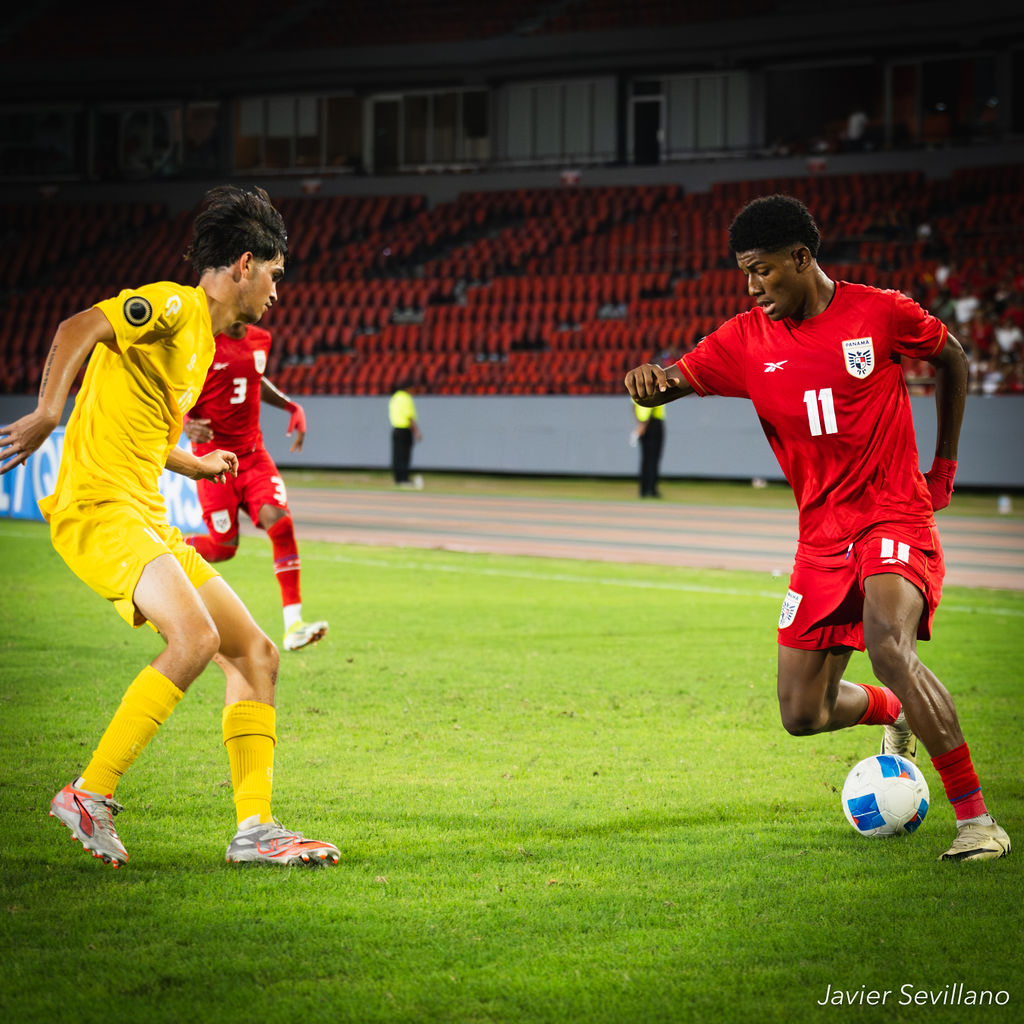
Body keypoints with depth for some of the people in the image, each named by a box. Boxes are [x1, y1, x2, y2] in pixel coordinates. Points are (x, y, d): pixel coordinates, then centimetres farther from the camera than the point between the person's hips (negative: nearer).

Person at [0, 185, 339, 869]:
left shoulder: (203, 337, 22)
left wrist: (197, 465, 52)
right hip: (100, 508, -10)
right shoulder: (173, 306, -7)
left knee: (255, 653, 5)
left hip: (147, 520, 10)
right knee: (195, 638, -28)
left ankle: (254, 828, 4)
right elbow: (78, 329, -23)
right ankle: (91, 795, -18)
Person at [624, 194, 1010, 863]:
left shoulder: (880, 313, -5)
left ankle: (977, 818, -27)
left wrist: (945, 466, 11)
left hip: (895, 519, -5)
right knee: (803, 714, 2)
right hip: (821, 536, 5)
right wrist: (650, 380, -27)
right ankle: (896, 713, 38)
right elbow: (669, 384, -1)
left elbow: (953, 359, 12)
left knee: (887, 643, -33)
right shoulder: (746, 341, 3)